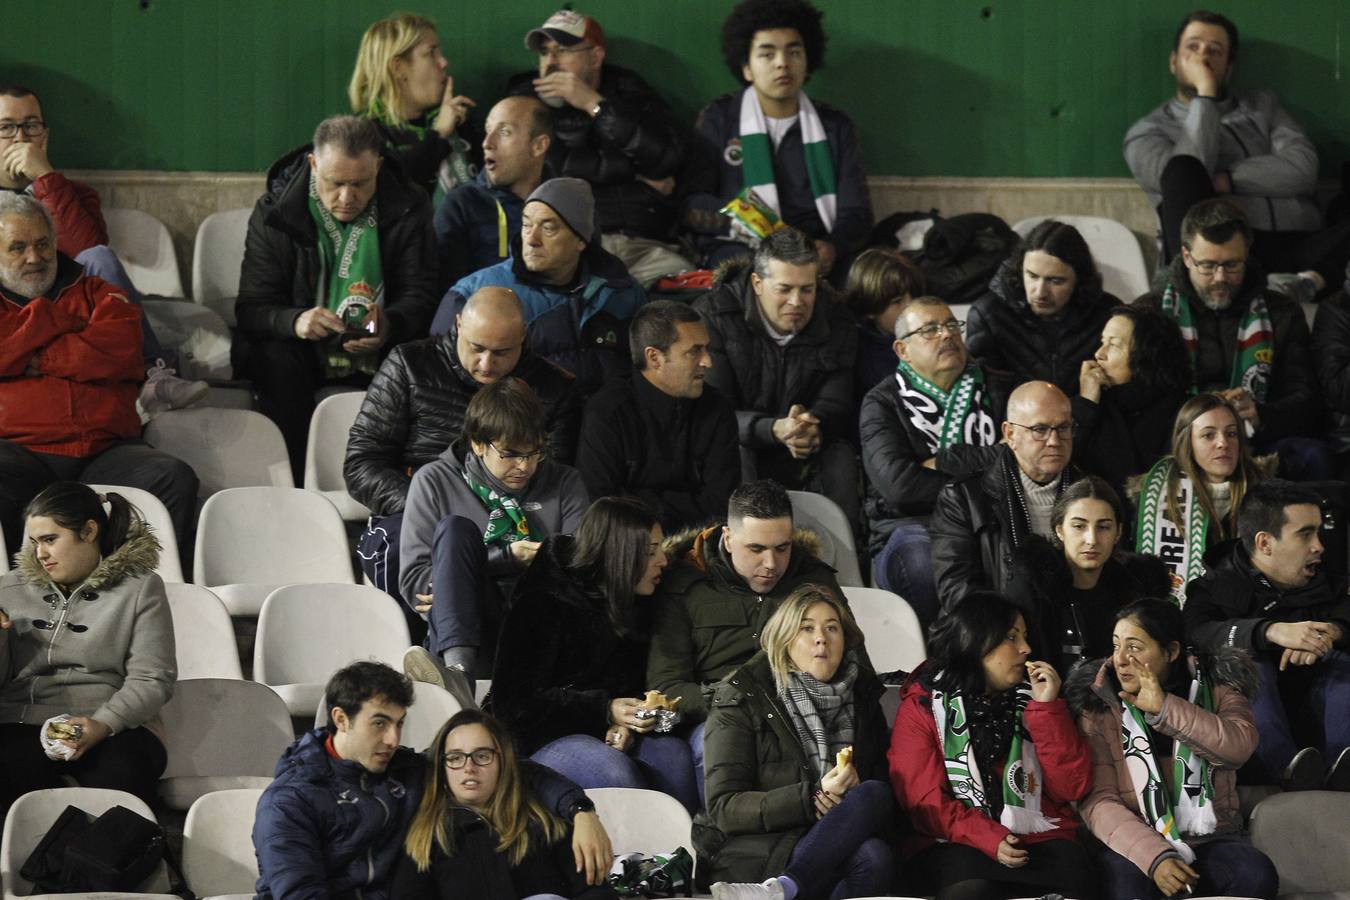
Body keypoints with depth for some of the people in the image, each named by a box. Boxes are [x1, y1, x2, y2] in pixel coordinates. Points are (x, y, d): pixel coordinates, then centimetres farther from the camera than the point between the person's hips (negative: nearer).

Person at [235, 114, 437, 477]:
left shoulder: (409, 209, -3)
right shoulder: (274, 213, -7)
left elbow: (419, 296, -5)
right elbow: (252, 308, -10)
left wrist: (390, 325, -30)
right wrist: (295, 321, -35)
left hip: (379, 351, 1)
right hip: (303, 350, -1)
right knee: (276, 362, -33)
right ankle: (295, 484, -28)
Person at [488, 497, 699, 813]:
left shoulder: (637, 605, 11)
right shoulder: (543, 605, -11)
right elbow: (515, 702, -13)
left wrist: (625, 724, -10)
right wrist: (605, 711, -20)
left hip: (607, 733, 6)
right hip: (538, 737, -6)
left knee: (675, 753, -26)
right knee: (612, 767, -36)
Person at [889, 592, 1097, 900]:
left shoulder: (1030, 698, 14)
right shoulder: (923, 705, 6)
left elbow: (1072, 788, 6)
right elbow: (924, 799, -3)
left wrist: (1048, 707, -3)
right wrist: (988, 839, -18)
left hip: (1041, 837, 2)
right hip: (958, 843, -2)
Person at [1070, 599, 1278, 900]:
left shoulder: (1216, 688, 6)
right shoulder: (1099, 705, 2)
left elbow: (1239, 747, -16)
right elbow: (1098, 800, -8)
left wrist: (1164, 707, -20)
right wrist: (1154, 857, -22)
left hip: (1210, 839, 2)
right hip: (1135, 845, -2)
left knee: (1257, 875, -29)